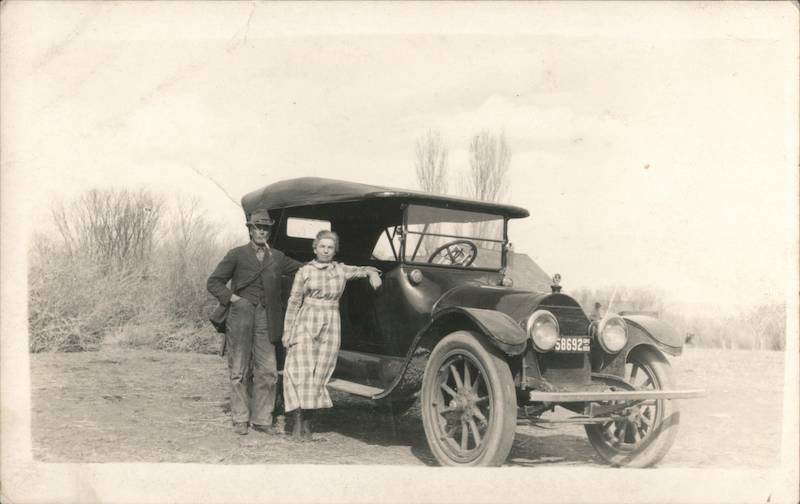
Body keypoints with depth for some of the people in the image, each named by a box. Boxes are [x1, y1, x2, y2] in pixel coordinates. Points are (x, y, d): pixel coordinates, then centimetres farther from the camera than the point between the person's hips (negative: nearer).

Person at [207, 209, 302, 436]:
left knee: (267, 371, 1)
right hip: (240, 317, -3)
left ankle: (262, 419, 11)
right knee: (239, 370, 3)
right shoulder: (237, 255, 4)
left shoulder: (277, 257, 14)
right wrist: (232, 298, -6)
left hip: (266, 319, 3)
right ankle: (240, 419, 12)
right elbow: (213, 282, 6)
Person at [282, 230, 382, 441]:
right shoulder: (305, 271, 3)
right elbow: (294, 302, 4)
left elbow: (363, 270, 19)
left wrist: (372, 273, -5)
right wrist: (287, 332, 3)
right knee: (301, 373, -9)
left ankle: (307, 423, 11)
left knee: (319, 375, 2)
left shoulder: (341, 270, 10)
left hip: (331, 326, 2)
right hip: (306, 324, -2)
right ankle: (297, 424, -4)